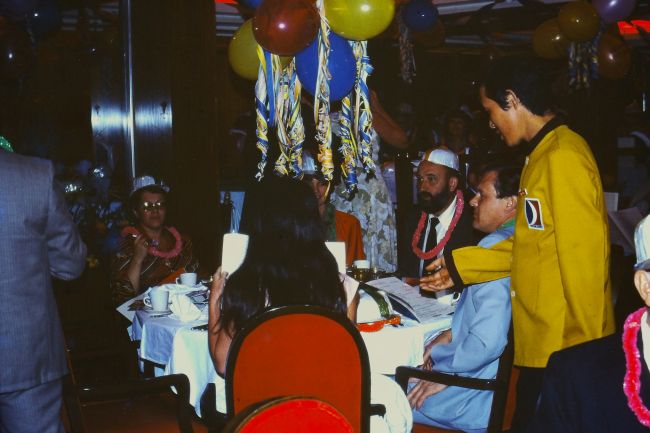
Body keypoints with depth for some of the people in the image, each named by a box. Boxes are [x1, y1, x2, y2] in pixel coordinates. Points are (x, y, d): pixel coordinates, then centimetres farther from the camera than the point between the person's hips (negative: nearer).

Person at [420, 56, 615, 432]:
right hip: (542, 342, 9)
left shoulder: (563, 156, -17)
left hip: (564, 348, -9)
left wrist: (589, 349, -15)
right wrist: (461, 266, 15)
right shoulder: (545, 154, 14)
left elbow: (583, 256, -20)